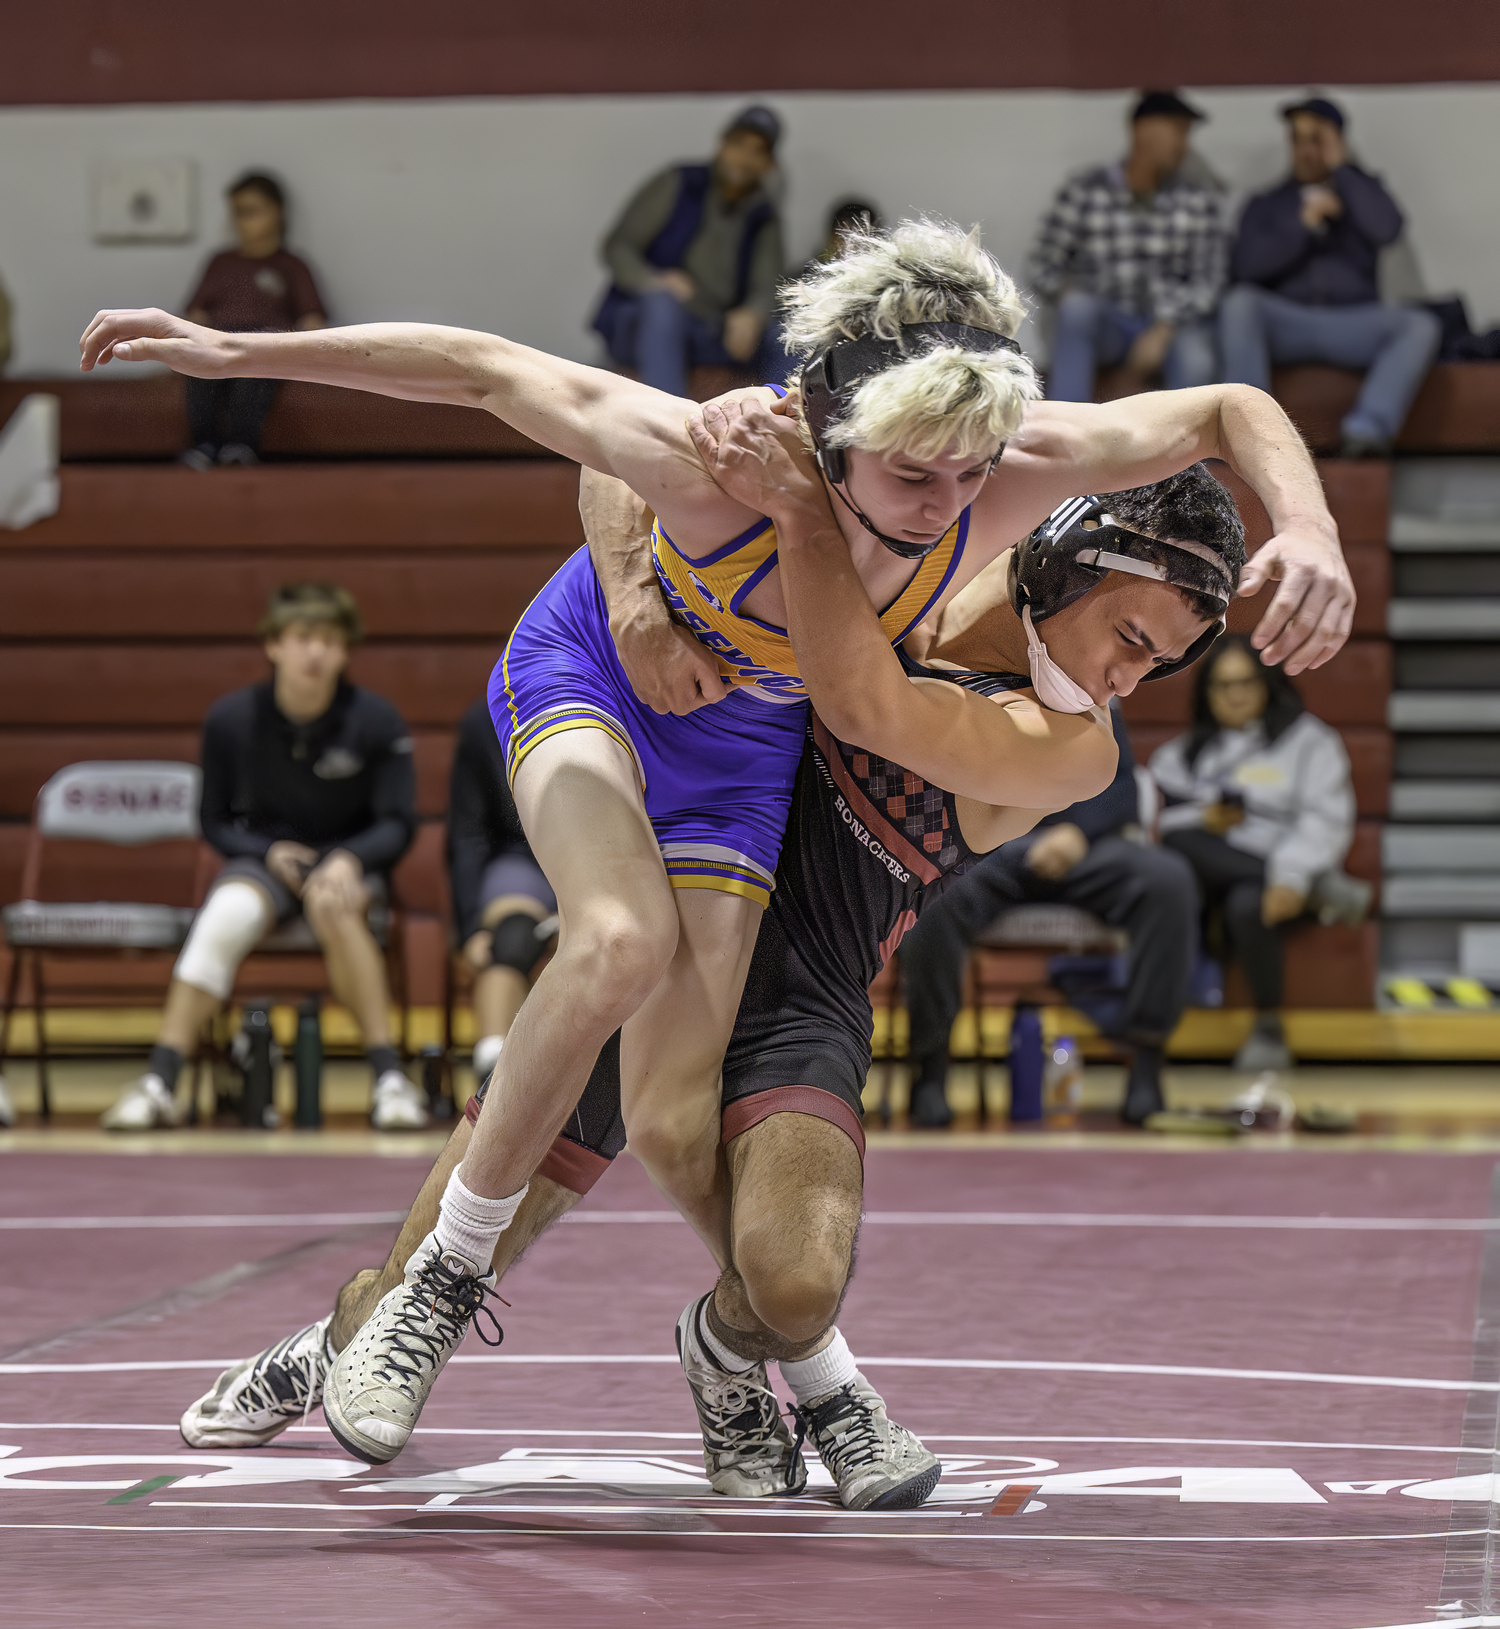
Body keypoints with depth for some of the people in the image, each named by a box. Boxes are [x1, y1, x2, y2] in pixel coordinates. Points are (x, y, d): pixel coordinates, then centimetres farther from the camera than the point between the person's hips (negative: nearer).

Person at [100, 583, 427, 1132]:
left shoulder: (376, 721, -7)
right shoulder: (231, 718, -5)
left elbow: (397, 824, -3)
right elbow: (215, 820, 6)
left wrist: (350, 860, -24)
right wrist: (270, 853, -13)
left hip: (349, 864, -1)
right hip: (263, 858, 1)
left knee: (333, 906, -38)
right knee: (226, 916, -34)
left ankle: (389, 1080, -35)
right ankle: (158, 1084, -32)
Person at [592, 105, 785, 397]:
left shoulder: (764, 220, 13)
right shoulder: (678, 184, 5)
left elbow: (766, 289, 0)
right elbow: (617, 246, 0)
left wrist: (753, 316, -25)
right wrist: (653, 282, -22)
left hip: (712, 340, 3)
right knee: (663, 302, -38)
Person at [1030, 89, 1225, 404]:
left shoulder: (1199, 198, 2)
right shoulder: (1084, 190, -2)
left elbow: (1207, 279, -5)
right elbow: (1044, 267, 2)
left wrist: (1161, 332, -19)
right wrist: (1070, 294, -20)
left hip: (1173, 325, 0)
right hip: (1103, 326, 0)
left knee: (1194, 361, -35)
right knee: (1078, 306, -35)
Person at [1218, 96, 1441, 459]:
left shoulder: (1359, 194, 20)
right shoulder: (1266, 205, 20)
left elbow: (1387, 229, -5)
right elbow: (1244, 265, 0)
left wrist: (1341, 168, -2)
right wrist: (1303, 224, -10)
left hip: (1352, 325, 0)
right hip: (1284, 324, 0)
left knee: (1421, 326, -29)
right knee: (1238, 302, -32)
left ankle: (1366, 430, -46)